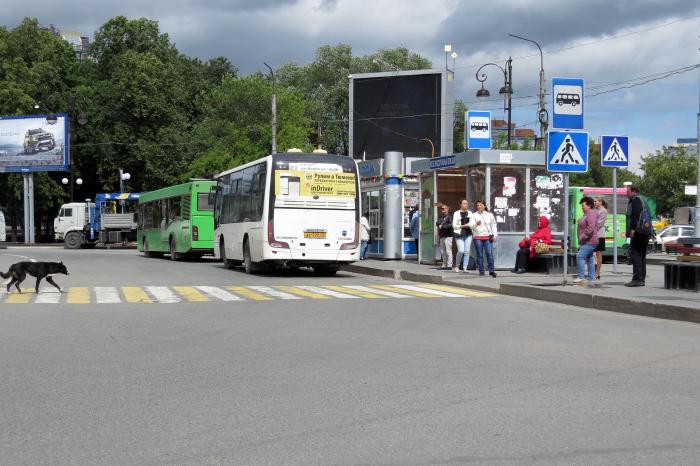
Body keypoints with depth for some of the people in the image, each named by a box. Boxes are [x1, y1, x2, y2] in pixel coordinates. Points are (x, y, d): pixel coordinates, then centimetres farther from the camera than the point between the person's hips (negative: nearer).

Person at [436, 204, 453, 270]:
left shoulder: (449, 216, -5)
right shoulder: (440, 217, 19)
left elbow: (450, 225, -16)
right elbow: (437, 223, 8)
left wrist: (443, 226, -12)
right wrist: (439, 224, -12)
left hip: (448, 236, -8)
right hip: (441, 236, 8)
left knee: (448, 251, -10)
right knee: (443, 251, 9)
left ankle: (449, 265, -9)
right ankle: (444, 265, 13)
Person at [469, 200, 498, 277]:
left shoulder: (489, 215, 14)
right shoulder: (474, 215, 9)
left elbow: (493, 226, 16)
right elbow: (471, 226, -1)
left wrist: (494, 235, 7)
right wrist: (476, 224, -21)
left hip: (488, 237, 0)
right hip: (477, 237, 0)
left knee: (490, 254, -10)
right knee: (479, 255, 0)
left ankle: (491, 270, -8)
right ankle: (481, 271, 6)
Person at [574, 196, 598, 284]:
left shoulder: (591, 214, -16)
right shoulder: (587, 214, 17)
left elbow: (590, 228, -26)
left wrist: (583, 237, -21)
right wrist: (581, 238, 20)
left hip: (589, 242, -11)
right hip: (588, 241, 11)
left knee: (580, 257, -15)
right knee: (589, 259, 13)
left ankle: (581, 277, -16)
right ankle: (591, 277, 18)